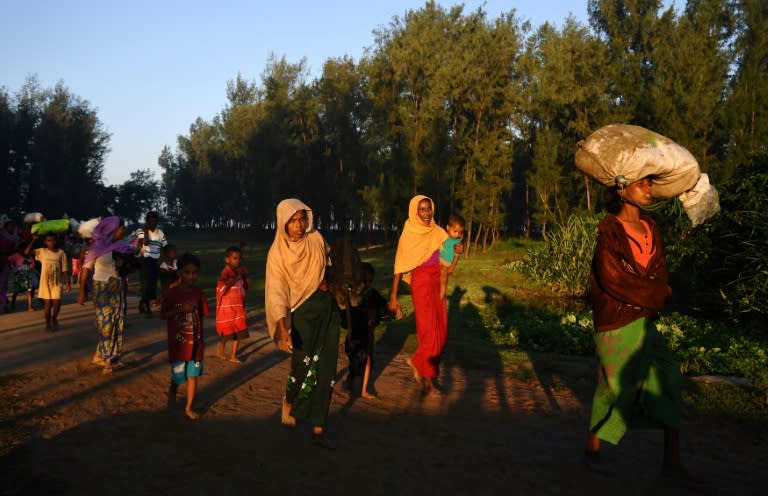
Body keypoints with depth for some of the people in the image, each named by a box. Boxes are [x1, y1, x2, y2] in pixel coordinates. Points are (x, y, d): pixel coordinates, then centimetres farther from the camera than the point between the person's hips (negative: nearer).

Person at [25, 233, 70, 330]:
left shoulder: (61, 253, 0)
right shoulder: (42, 251, 1)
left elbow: (64, 269, 1)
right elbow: (27, 252, -8)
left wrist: (67, 282, -2)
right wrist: (33, 240, -10)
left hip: (57, 282, 0)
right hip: (45, 282, 0)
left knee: (57, 303, -6)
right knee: (47, 303, 1)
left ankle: (54, 318, 24)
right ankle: (48, 323, 18)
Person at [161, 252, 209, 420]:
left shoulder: (198, 293, 0)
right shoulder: (172, 293, -10)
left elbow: (202, 315, 8)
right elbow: (163, 315, -9)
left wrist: (200, 337, 9)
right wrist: (181, 309, -22)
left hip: (195, 341, 3)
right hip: (178, 342, -3)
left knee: (193, 374, 6)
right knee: (178, 375, 4)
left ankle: (189, 407, 19)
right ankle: (172, 393, 35)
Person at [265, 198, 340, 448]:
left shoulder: (316, 238, 1)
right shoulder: (278, 253, -10)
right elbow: (276, 293, -16)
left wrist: (326, 279, 5)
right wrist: (282, 328, -27)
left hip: (328, 308, 4)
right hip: (302, 312, -4)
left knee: (326, 370, 0)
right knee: (303, 368, -1)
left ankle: (318, 430, 7)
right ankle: (288, 401, 35)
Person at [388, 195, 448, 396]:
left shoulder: (438, 232, 9)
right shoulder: (408, 235, -5)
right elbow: (400, 267, -8)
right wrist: (393, 297, -12)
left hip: (438, 284, 5)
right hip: (421, 283, -5)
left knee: (441, 331, 5)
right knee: (429, 330, -6)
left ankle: (417, 362, 28)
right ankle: (428, 379, 5)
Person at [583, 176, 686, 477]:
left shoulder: (650, 229, 12)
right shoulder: (610, 229, -7)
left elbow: (660, 274, 11)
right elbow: (611, 276, -16)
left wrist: (656, 295, -10)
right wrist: (656, 293, -10)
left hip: (644, 321, 7)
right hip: (617, 322, -7)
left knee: (668, 378, 1)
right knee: (617, 386, -2)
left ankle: (672, 460, 6)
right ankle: (593, 449, 17)